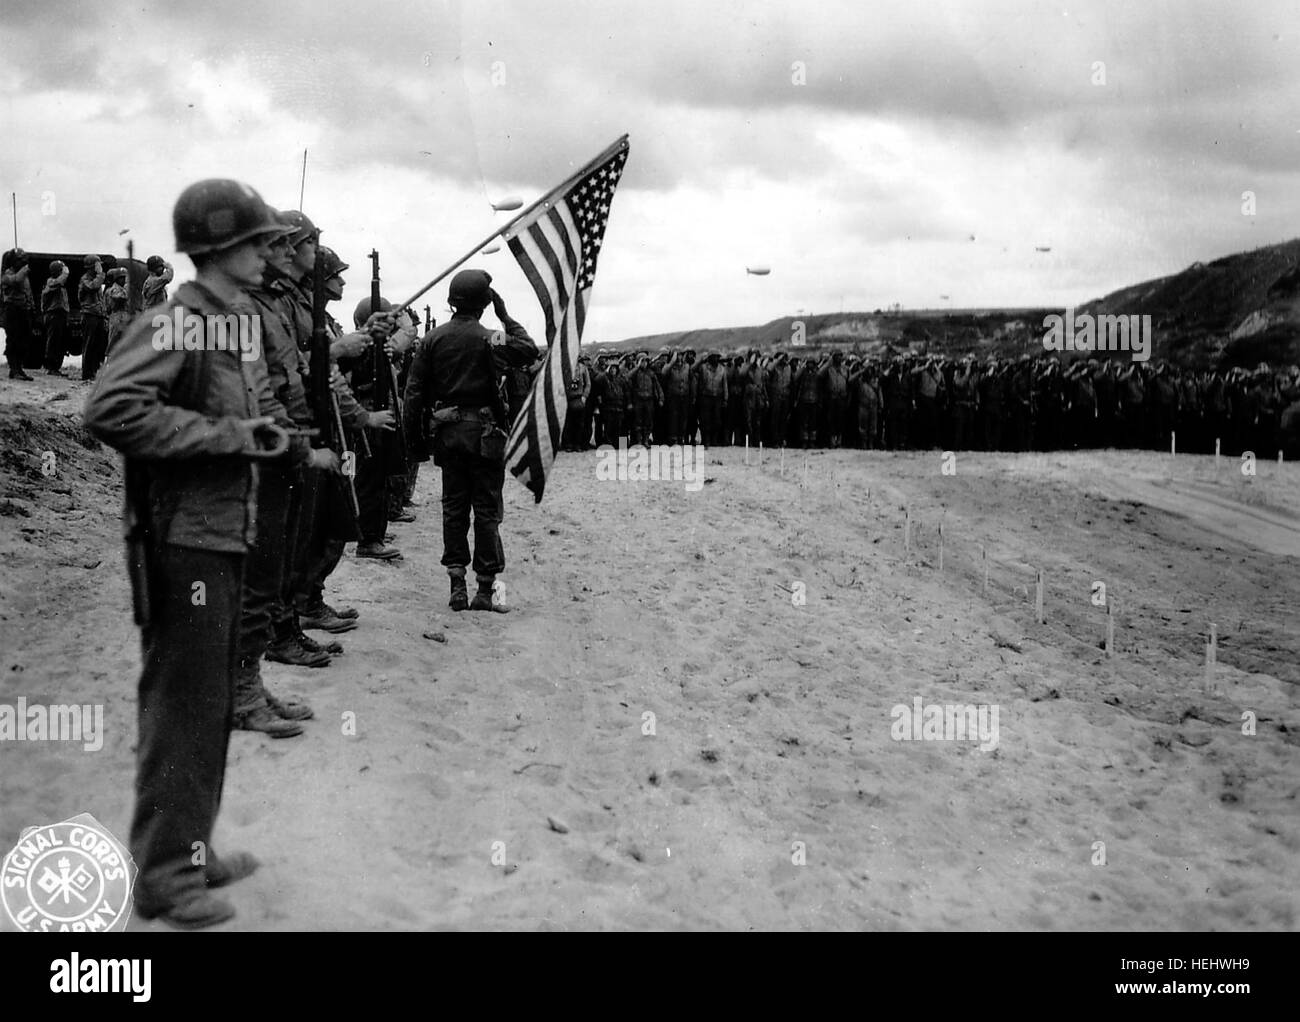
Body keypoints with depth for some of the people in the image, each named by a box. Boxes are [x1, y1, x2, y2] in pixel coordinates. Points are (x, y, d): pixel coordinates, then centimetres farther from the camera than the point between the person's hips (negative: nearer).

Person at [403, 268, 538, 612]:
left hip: (447, 432, 4)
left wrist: (417, 439, 8)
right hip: (483, 431, -4)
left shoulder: (432, 339, 2)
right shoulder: (490, 340, -9)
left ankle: (457, 586, 9)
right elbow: (529, 351, 3)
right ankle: (485, 590, 3)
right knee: (486, 509, 3)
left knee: (453, 507, 11)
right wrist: (506, 318, 8)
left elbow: (414, 392, 2)